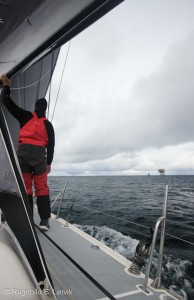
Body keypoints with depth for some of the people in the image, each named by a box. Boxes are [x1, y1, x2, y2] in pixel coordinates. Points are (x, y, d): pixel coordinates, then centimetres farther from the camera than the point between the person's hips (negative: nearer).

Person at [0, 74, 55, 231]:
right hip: (39, 154, 0)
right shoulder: (48, 124, 11)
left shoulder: (26, 116, 11)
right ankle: (45, 220, 2)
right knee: (41, 187, 4)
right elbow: (51, 145, 5)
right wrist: (49, 162, 7)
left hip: (22, 151, 1)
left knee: (25, 186, 5)